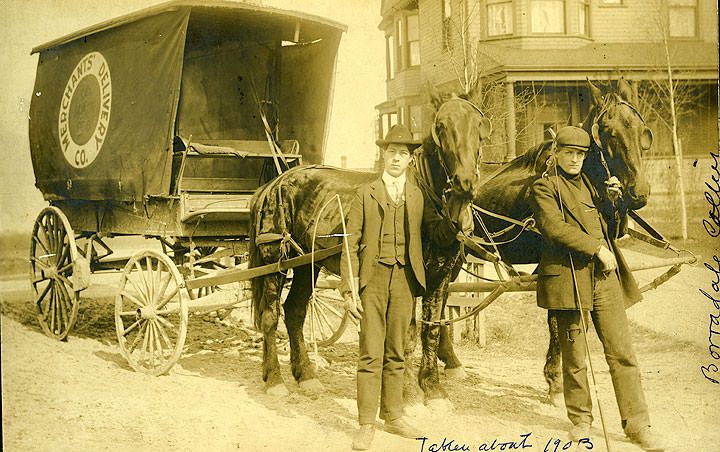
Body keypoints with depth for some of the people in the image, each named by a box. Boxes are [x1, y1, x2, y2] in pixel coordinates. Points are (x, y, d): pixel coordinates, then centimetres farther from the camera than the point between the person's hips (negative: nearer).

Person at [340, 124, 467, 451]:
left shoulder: (419, 197, 12)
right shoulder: (366, 194, 5)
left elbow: (437, 233, 2)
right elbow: (351, 245, 1)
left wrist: (457, 225, -21)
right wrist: (349, 289, -7)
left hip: (405, 281, 2)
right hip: (372, 280, -2)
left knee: (396, 353, 11)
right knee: (371, 354, -2)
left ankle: (393, 416, 22)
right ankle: (366, 424, 4)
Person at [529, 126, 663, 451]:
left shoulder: (588, 184, 19)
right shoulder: (544, 187, 0)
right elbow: (555, 227, -15)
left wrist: (611, 197, 11)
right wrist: (597, 249, -15)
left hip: (604, 277, 5)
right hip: (568, 279, -5)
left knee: (622, 352, 1)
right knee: (574, 357, 4)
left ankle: (637, 425, 7)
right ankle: (581, 419, 20)